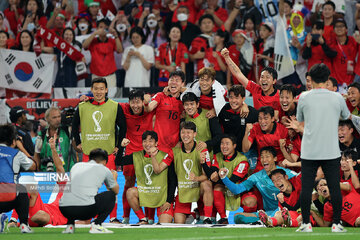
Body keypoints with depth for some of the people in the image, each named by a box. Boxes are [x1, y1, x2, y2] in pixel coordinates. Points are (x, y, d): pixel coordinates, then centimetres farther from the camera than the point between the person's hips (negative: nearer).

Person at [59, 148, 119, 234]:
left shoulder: (77, 165, 27)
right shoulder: (104, 170, 16)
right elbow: (116, 190, 32)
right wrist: (114, 178, 55)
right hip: (86, 209, -5)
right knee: (111, 195, 21)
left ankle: (70, 225, 17)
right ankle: (96, 225, 5)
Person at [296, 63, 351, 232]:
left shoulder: (304, 97, -1)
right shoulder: (337, 98, 0)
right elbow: (346, 116, 20)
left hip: (309, 152, 0)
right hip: (331, 151, 0)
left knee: (306, 188, 3)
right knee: (334, 188, 3)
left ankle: (306, 223, 2)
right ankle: (336, 223, 4)